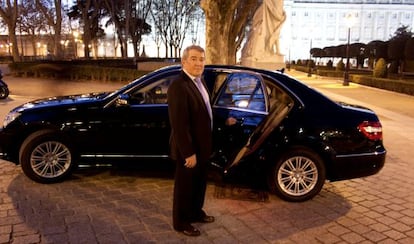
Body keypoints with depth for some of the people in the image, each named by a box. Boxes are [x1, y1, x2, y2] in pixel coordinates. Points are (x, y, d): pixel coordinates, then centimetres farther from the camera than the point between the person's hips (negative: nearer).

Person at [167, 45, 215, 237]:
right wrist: (189, 153, -25)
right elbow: (179, 124, -27)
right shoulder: (179, 86, -25)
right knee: (185, 186, 10)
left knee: (199, 183, 24)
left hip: (202, 146, 9)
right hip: (189, 149, -9)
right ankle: (181, 222, 30)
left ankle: (196, 213, 44)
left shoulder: (199, 81, 6)